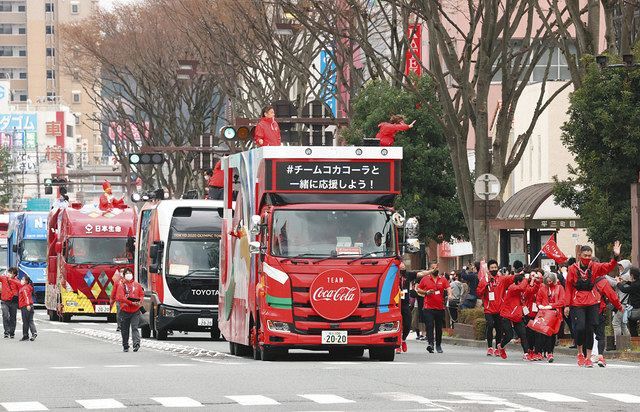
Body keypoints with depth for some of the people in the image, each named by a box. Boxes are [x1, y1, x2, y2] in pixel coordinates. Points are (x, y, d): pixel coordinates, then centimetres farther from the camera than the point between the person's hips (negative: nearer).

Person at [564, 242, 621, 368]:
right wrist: (567, 305, -2)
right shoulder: (573, 269, -1)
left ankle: (588, 357, 12)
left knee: (590, 330, 3)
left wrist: (616, 257, -29)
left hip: (592, 303, 2)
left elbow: (609, 267, -11)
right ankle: (580, 354, 10)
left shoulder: (595, 267, 4)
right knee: (580, 328, -13)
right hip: (577, 304, -2)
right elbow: (568, 288, 1)